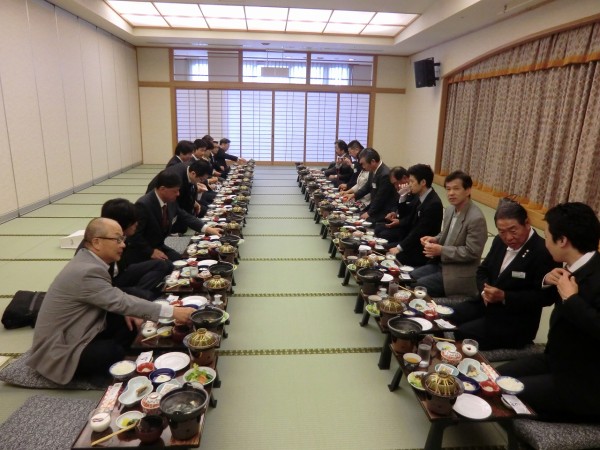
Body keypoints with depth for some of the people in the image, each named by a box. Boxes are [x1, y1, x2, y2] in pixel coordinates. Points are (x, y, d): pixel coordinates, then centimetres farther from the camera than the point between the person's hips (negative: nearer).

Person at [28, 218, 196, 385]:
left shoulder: (87, 259, 0)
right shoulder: (87, 271, -29)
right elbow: (123, 302, -30)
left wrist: (124, 309, -6)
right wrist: (172, 312, -30)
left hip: (71, 332, 9)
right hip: (58, 348, -9)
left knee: (128, 321, -3)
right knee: (118, 354, -24)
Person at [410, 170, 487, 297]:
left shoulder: (476, 219, -22)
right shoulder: (450, 210, 5)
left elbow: (472, 252, -22)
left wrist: (441, 250, -23)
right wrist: (435, 239, -2)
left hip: (460, 274, -8)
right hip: (442, 263, 8)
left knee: (419, 286, -17)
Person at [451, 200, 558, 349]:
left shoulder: (544, 252, -18)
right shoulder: (500, 241, 5)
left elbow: (545, 296, -19)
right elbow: (483, 270, 13)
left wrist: (504, 296, -25)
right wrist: (485, 290, -8)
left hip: (515, 321, -7)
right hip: (486, 304, 7)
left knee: (461, 335, -24)